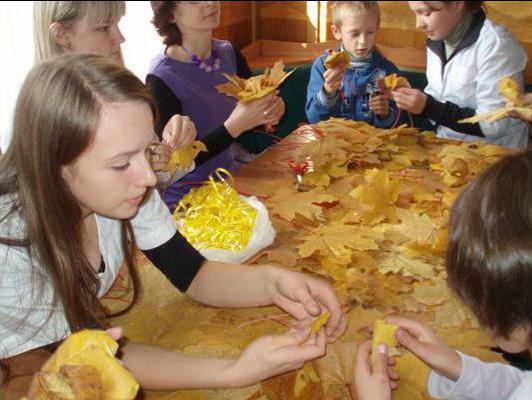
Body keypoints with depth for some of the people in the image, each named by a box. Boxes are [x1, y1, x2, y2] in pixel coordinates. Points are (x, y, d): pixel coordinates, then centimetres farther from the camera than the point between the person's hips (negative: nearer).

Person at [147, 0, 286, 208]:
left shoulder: (228, 53, 0)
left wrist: (273, 107, -11)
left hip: (235, 167, 7)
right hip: (188, 194, -6)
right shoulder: (161, 79, -18)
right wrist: (233, 127, -30)